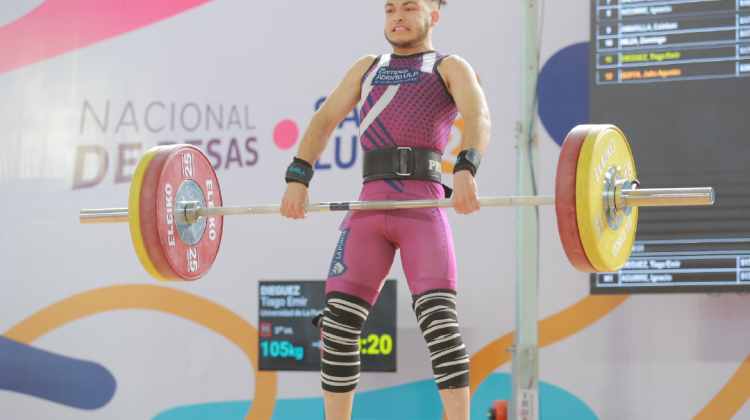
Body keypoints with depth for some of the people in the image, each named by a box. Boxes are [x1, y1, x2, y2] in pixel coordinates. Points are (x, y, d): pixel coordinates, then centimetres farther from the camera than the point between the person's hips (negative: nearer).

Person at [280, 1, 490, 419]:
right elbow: (324, 120, 18)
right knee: (339, 319, -4)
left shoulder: (451, 68, 13)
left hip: (424, 204, -4)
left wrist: (466, 170, -27)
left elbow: (479, 117, -6)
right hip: (369, 206, 4)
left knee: (439, 318, -18)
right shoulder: (367, 69, 28)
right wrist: (298, 178, 1)